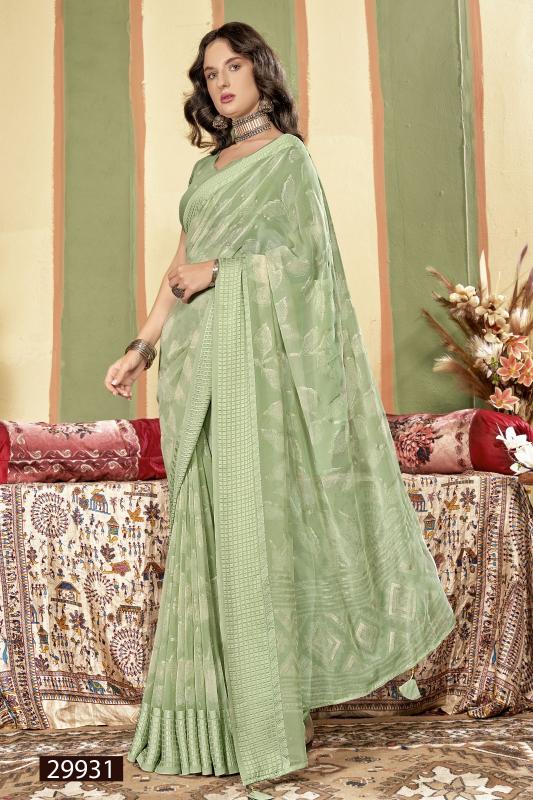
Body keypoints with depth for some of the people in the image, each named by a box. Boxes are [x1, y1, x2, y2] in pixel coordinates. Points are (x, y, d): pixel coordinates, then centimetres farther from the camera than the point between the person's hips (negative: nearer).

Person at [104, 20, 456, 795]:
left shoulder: (288, 156, 4)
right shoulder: (206, 169, 22)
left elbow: (306, 256, -7)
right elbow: (181, 268, 17)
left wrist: (218, 270, -7)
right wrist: (141, 347, 10)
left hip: (259, 348, -6)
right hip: (201, 354, 6)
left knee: (255, 506, -8)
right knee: (207, 512, 4)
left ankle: (264, 713, 3)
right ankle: (216, 704, 14)